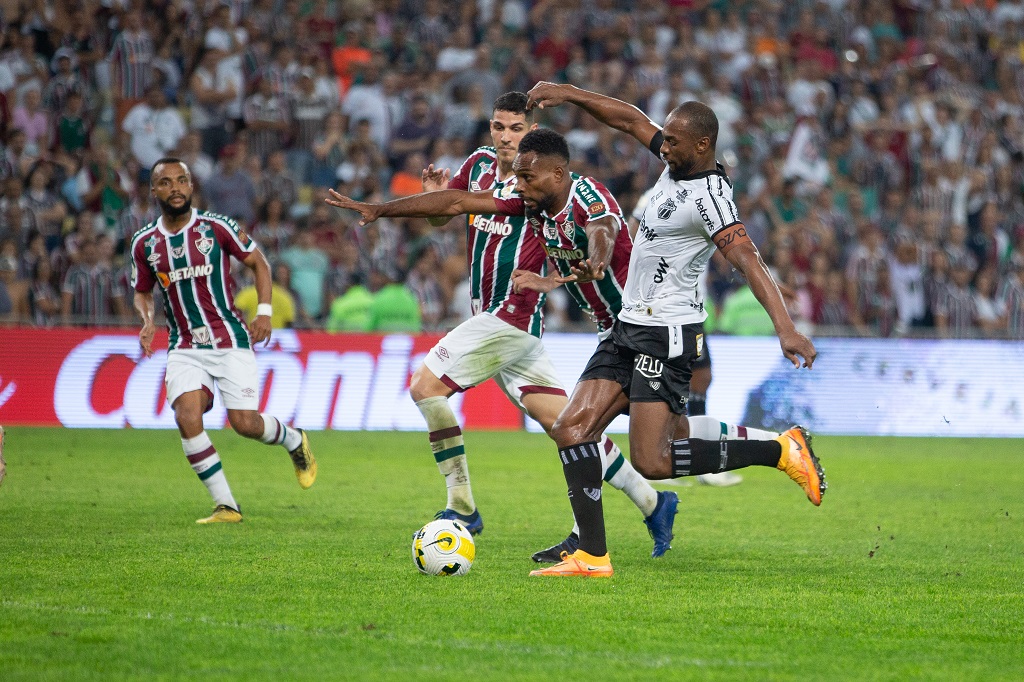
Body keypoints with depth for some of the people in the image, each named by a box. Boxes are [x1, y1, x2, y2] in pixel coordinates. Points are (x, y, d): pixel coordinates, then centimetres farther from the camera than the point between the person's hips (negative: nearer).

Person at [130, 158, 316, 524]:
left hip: (229, 341, -2)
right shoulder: (144, 243, 3)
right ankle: (226, 506, -9)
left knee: (244, 422, -9)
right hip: (184, 347, 2)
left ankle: (293, 440, 28)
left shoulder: (216, 227, -5)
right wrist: (147, 320, -3)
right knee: (187, 417, -20)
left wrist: (264, 311, -6)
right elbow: (142, 292, 18)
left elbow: (258, 263, 6)